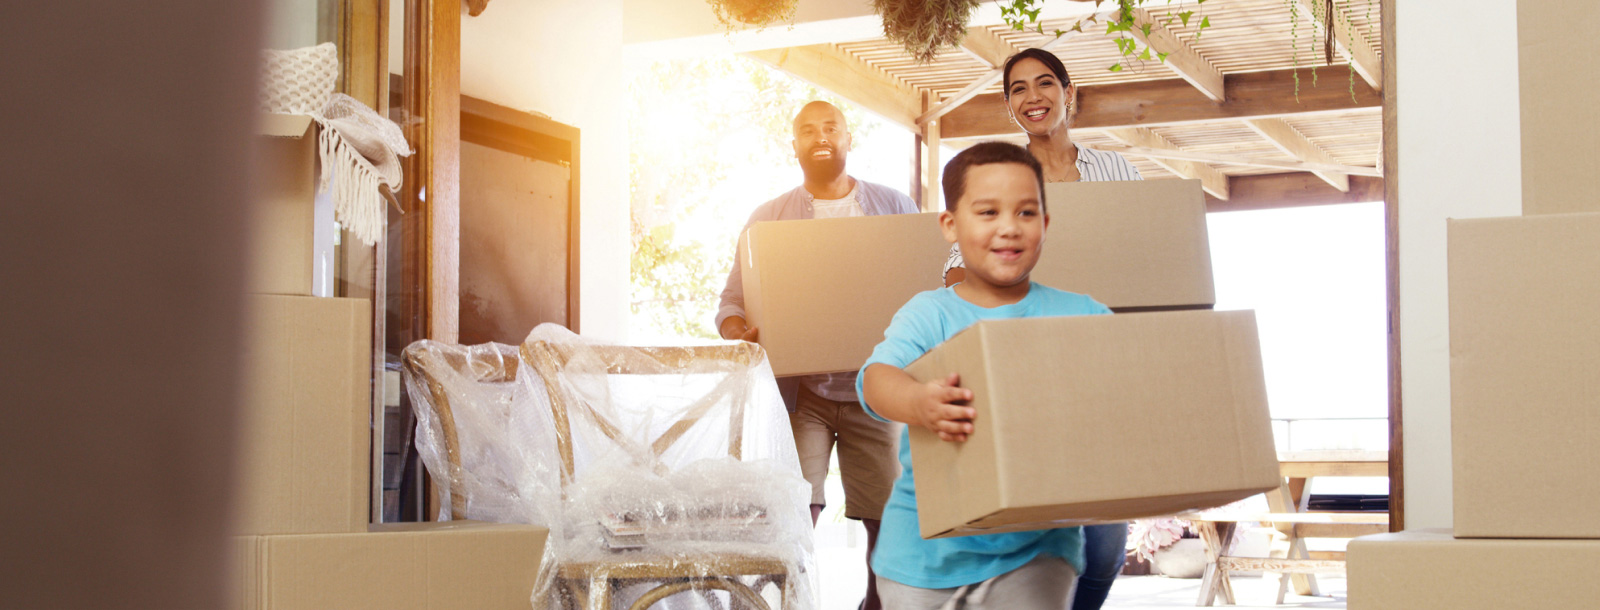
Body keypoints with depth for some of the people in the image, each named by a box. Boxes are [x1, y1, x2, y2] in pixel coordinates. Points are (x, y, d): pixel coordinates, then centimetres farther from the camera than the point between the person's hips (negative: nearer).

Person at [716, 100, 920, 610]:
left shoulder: (895, 208, 10)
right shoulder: (768, 218, 10)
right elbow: (732, 303, 8)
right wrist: (743, 334, -15)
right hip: (798, 389, -1)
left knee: (888, 516, 3)